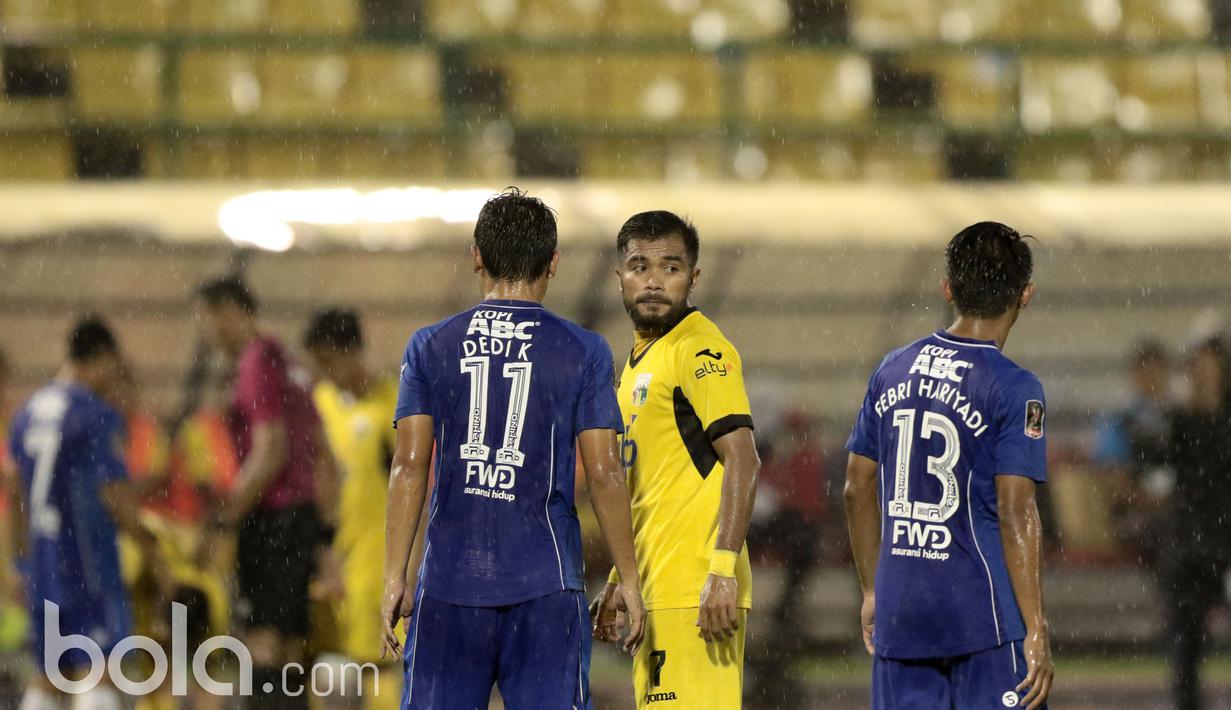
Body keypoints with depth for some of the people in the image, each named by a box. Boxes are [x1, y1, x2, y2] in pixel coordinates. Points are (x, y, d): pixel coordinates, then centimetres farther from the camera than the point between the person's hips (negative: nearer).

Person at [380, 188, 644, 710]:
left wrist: (394, 578, 1)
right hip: (546, 585, -1)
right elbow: (604, 474, -1)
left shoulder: (430, 347, 4)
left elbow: (409, 467, -1)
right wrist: (628, 578, 7)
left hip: (450, 579, 1)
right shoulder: (584, 352, 1)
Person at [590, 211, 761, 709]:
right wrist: (618, 584, 25)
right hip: (659, 593, 10)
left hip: (696, 594, -10)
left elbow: (742, 461, -18)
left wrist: (722, 570, -25)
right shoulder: (640, 359, 20)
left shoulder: (700, 351, -9)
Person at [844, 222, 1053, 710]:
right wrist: (1036, 630, -12)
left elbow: (858, 491, 13)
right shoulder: (1015, 391, -10)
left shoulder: (892, 372, 9)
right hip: (985, 614, -6)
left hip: (899, 615, 6)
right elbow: (1015, 514, -14)